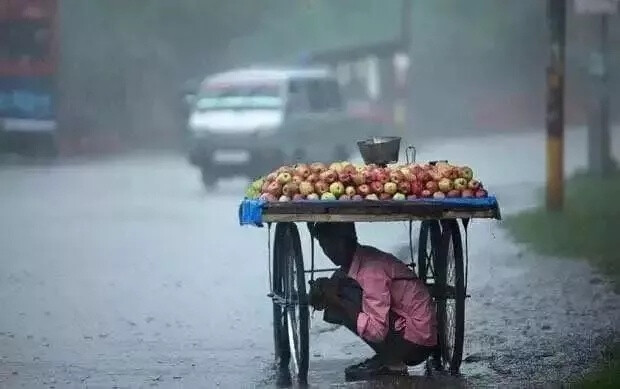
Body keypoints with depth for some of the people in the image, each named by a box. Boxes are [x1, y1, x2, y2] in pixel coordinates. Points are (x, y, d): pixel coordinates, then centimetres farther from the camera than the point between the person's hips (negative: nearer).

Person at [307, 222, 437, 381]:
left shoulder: (371, 270, -23)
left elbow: (377, 331, -27)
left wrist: (336, 300, -24)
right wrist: (322, 294, -13)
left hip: (417, 342, -9)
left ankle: (392, 363, -8)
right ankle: (386, 358, 10)